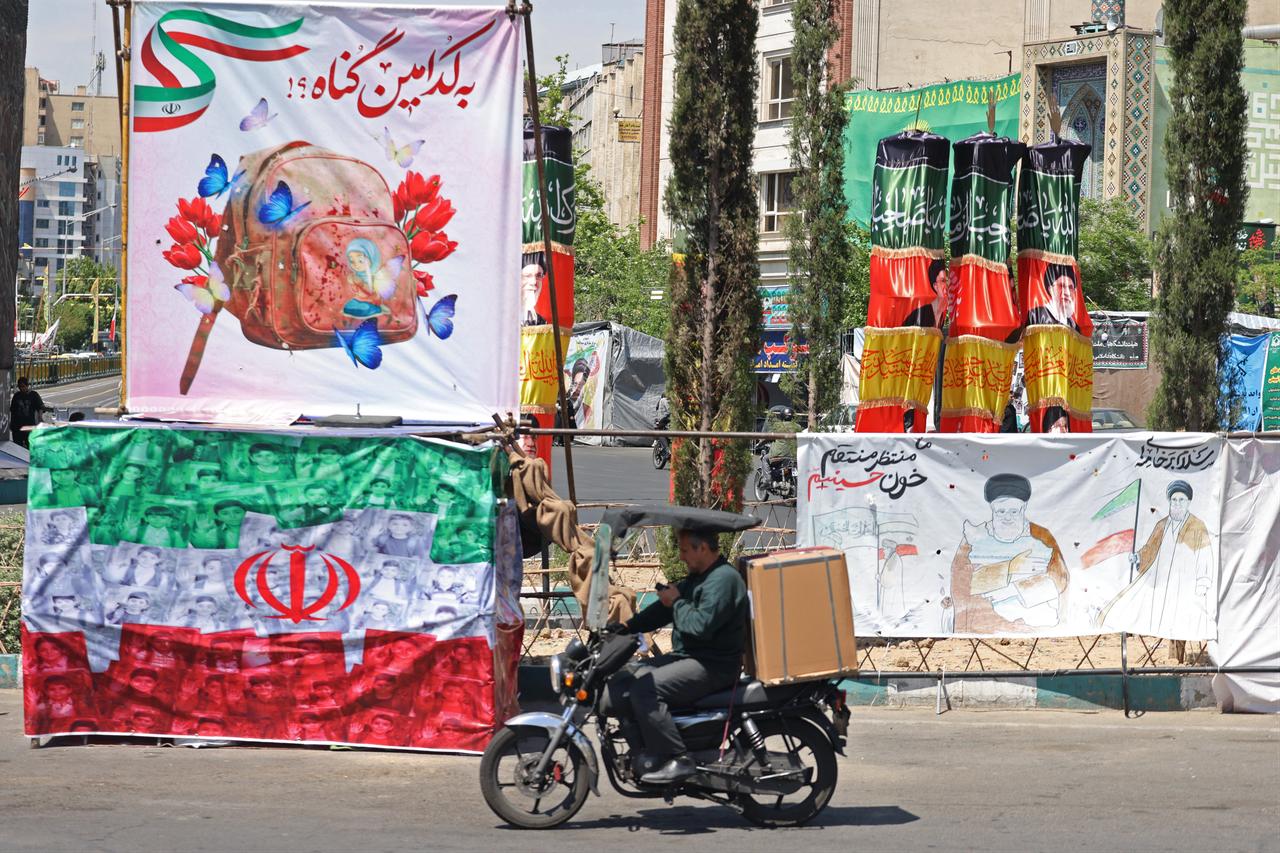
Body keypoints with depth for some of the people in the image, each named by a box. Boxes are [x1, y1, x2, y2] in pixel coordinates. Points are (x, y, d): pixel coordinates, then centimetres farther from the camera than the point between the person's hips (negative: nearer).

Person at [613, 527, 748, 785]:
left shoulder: (723, 580, -16)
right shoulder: (698, 577, 18)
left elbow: (701, 626, -26)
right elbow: (664, 609, 20)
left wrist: (676, 602, -11)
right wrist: (628, 626, 8)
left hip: (713, 665, -11)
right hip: (687, 657, 11)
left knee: (645, 689, -28)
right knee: (619, 689, 5)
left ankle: (678, 761, -26)